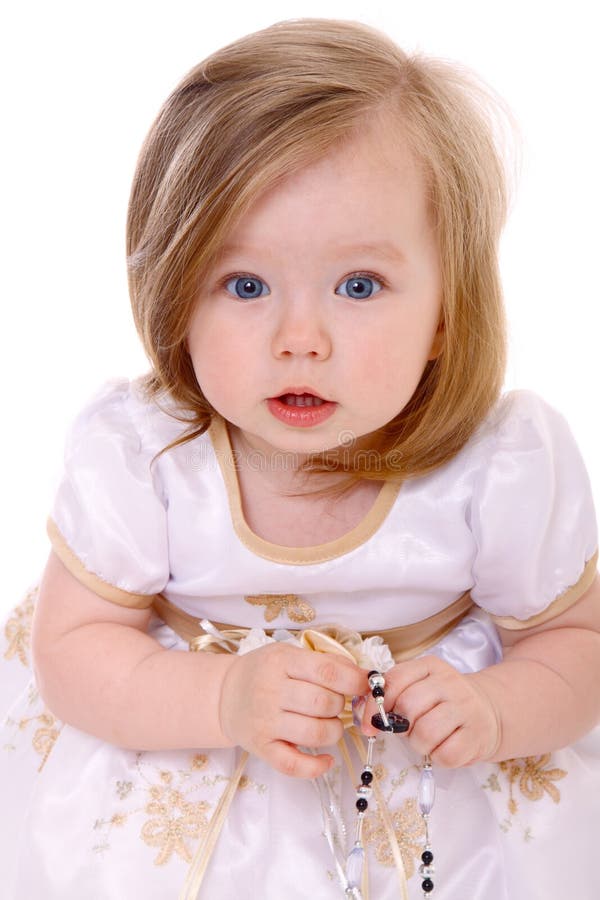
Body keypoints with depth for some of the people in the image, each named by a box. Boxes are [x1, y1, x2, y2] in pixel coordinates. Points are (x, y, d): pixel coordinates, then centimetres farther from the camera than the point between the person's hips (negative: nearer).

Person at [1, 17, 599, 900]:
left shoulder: (509, 467, -24)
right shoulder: (135, 454, -24)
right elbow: (71, 647, -15)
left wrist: (491, 714, -29)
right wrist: (226, 701, -32)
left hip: (428, 776, 0)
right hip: (183, 734, 1)